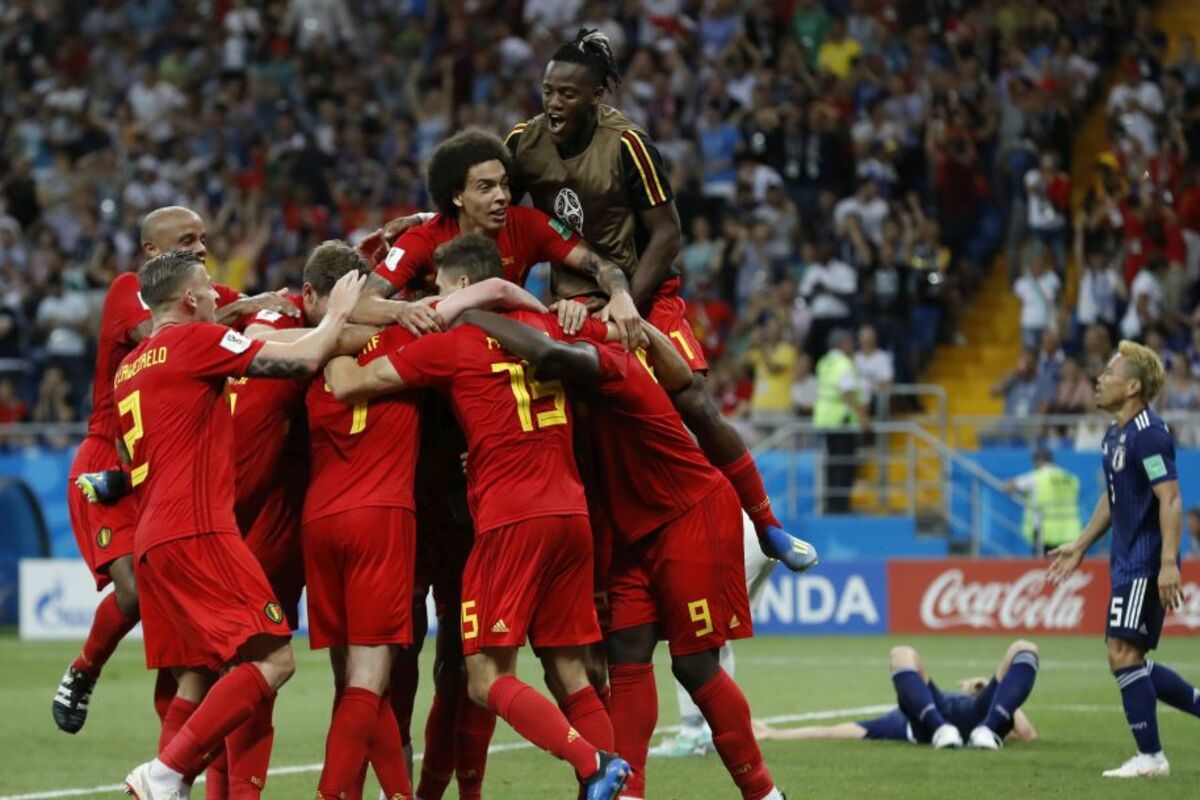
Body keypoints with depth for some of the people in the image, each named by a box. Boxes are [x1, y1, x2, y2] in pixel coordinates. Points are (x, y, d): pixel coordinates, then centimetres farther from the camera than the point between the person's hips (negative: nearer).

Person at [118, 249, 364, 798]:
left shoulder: (128, 368, 21)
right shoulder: (194, 341, -4)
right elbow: (303, 360, -6)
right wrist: (337, 314, 14)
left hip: (151, 540, 9)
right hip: (197, 531, -9)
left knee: (198, 677, 12)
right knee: (273, 659, -12)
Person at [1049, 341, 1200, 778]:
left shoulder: (1149, 434, -17)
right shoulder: (1115, 433, 14)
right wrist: (1081, 546, 28)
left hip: (1146, 565, -10)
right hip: (1127, 562, 10)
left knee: (1124, 654, -12)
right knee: (1132, 663, 11)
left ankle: (1150, 757, -7)